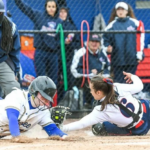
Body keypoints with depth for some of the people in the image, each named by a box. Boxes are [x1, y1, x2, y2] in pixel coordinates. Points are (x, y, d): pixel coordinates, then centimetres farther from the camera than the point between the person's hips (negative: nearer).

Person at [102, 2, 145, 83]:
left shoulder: (134, 23, 2)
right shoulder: (112, 25, 4)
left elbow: (140, 39, 4)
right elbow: (105, 38, 7)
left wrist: (139, 54, 2)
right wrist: (107, 47, -12)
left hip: (132, 58, 0)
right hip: (117, 59, 0)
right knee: (118, 82, 0)